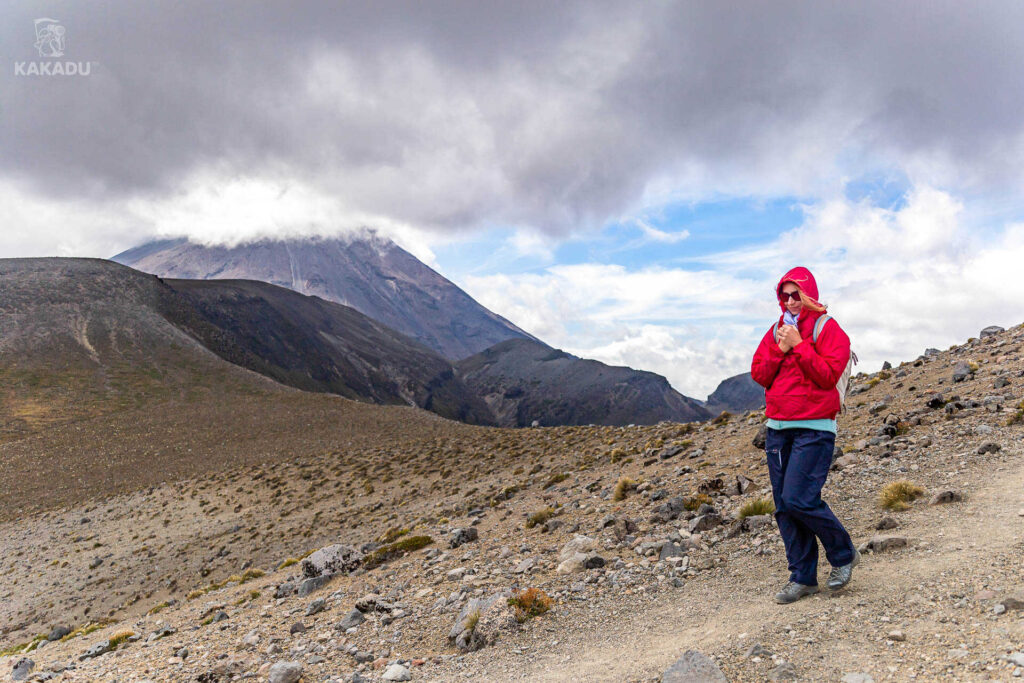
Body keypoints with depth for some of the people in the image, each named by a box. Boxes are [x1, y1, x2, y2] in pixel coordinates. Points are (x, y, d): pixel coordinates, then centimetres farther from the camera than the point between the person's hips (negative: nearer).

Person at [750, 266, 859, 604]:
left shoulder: (828, 329, -2)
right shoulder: (777, 330, 15)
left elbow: (828, 374, -15)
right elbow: (758, 374, 8)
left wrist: (798, 345, -15)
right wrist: (779, 349, -6)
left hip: (814, 429, -6)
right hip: (777, 429, 6)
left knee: (798, 499, -15)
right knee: (784, 506, 5)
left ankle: (843, 554, 11)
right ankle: (802, 578, 16)